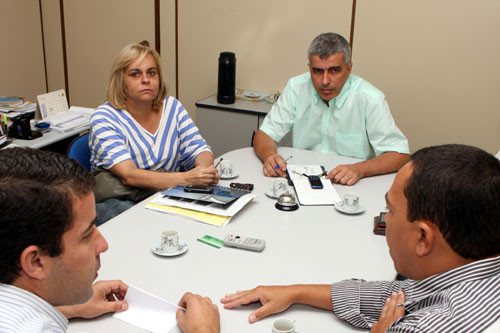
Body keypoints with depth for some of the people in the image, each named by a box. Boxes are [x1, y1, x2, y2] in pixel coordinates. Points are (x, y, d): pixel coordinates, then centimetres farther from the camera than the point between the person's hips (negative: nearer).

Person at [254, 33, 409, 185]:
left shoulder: (369, 99, -13)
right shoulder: (296, 87, -3)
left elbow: (399, 154, -12)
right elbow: (266, 133, 0)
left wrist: (359, 169, -30)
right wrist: (269, 156, -23)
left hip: (348, 187, -3)